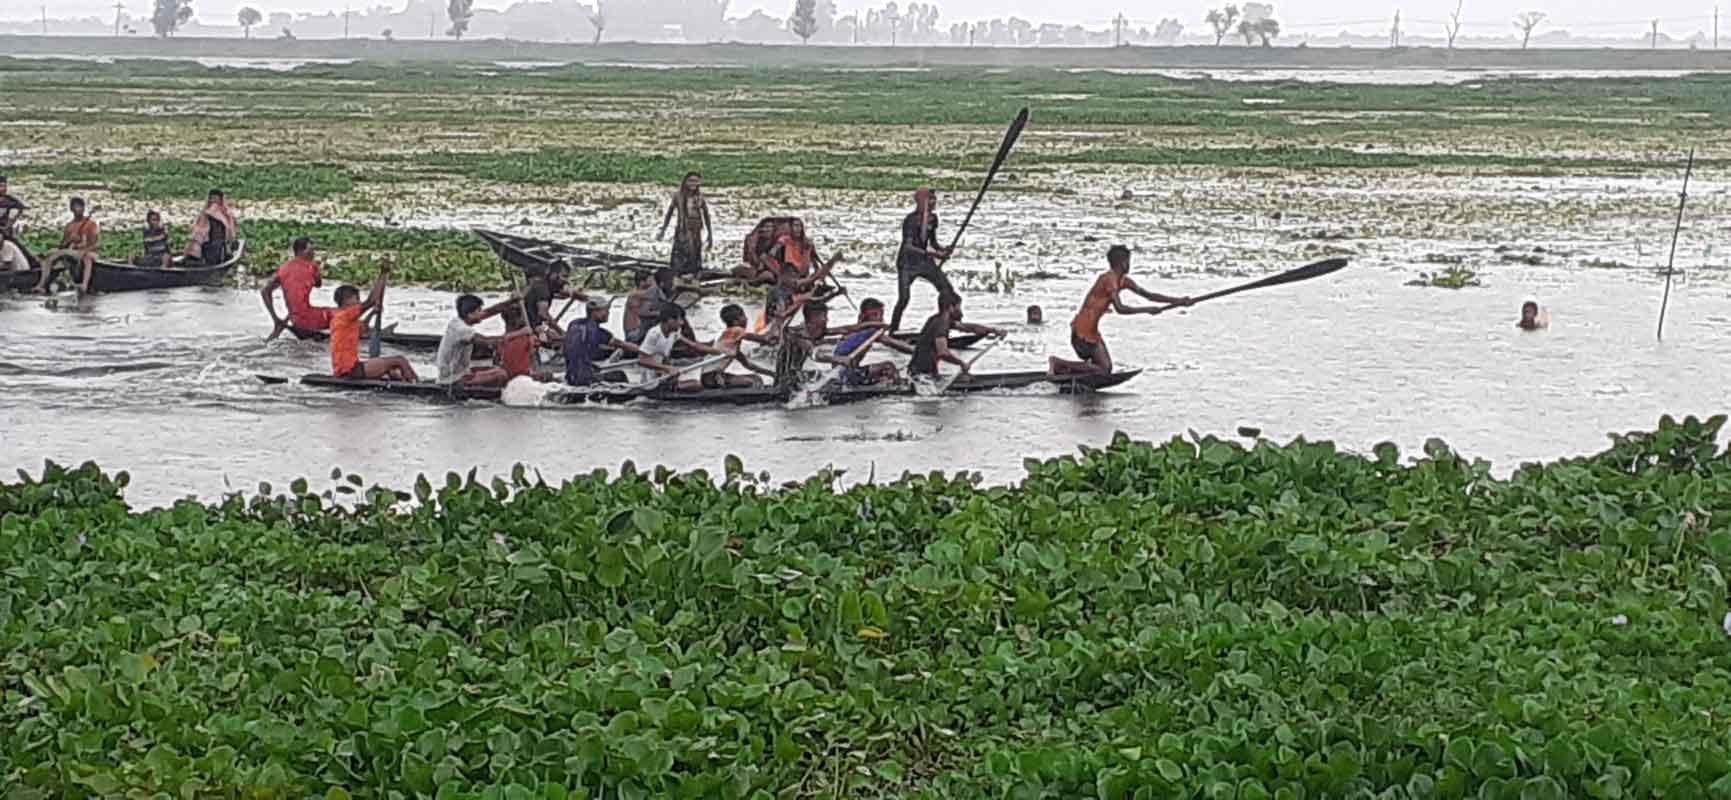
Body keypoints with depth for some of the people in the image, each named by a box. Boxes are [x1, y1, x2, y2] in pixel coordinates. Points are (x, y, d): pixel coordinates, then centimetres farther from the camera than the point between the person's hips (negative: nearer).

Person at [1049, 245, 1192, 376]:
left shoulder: (1123, 281, 11)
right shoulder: (1109, 279, -19)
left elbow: (1148, 295, 12)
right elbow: (1120, 308, -27)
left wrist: (1178, 300, 7)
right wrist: (1147, 309, -22)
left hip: (1092, 329, 10)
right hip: (1083, 329, -10)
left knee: (1106, 367, 8)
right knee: (1103, 369, -10)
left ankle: (1061, 367, 7)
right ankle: (1058, 363, -9)